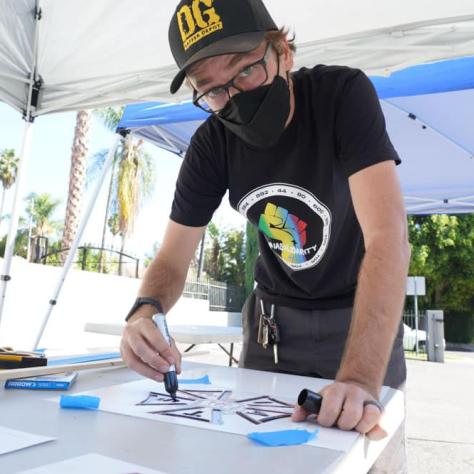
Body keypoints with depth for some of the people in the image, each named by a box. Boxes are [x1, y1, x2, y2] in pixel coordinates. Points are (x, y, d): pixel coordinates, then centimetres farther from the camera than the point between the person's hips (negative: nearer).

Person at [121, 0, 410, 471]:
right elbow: (172, 260, -9)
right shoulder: (210, 145, -12)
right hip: (274, 316, 3)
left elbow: (388, 236, -34)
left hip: (363, 313, -2)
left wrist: (361, 379, -46)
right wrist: (145, 313, -32)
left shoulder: (343, 95, -23)